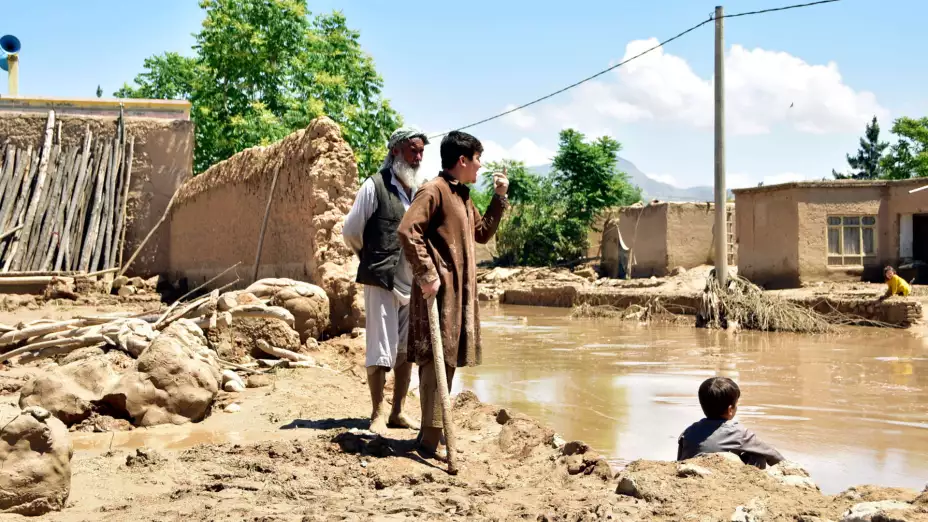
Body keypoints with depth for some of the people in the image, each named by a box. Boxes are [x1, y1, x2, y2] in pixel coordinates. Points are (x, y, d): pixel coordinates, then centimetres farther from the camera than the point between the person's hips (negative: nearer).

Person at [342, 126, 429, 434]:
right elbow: (351, 231, 1)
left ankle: (398, 413, 21)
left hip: (413, 284, 5)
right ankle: (377, 415, 8)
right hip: (381, 282, -5)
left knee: (406, 351, 11)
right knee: (381, 351, -2)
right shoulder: (375, 186, -6)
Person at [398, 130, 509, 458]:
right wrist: (427, 274, -22)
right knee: (437, 360, -10)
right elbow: (408, 231, -20)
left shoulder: (463, 196, 20)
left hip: (461, 290, 10)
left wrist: (499, 198, 19)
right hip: (439, 290, -10)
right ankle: (430, 441, -9)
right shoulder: (434, 190, -11)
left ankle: (433, 430, 23)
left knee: (448, 359, 13)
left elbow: (482, 233, 26)